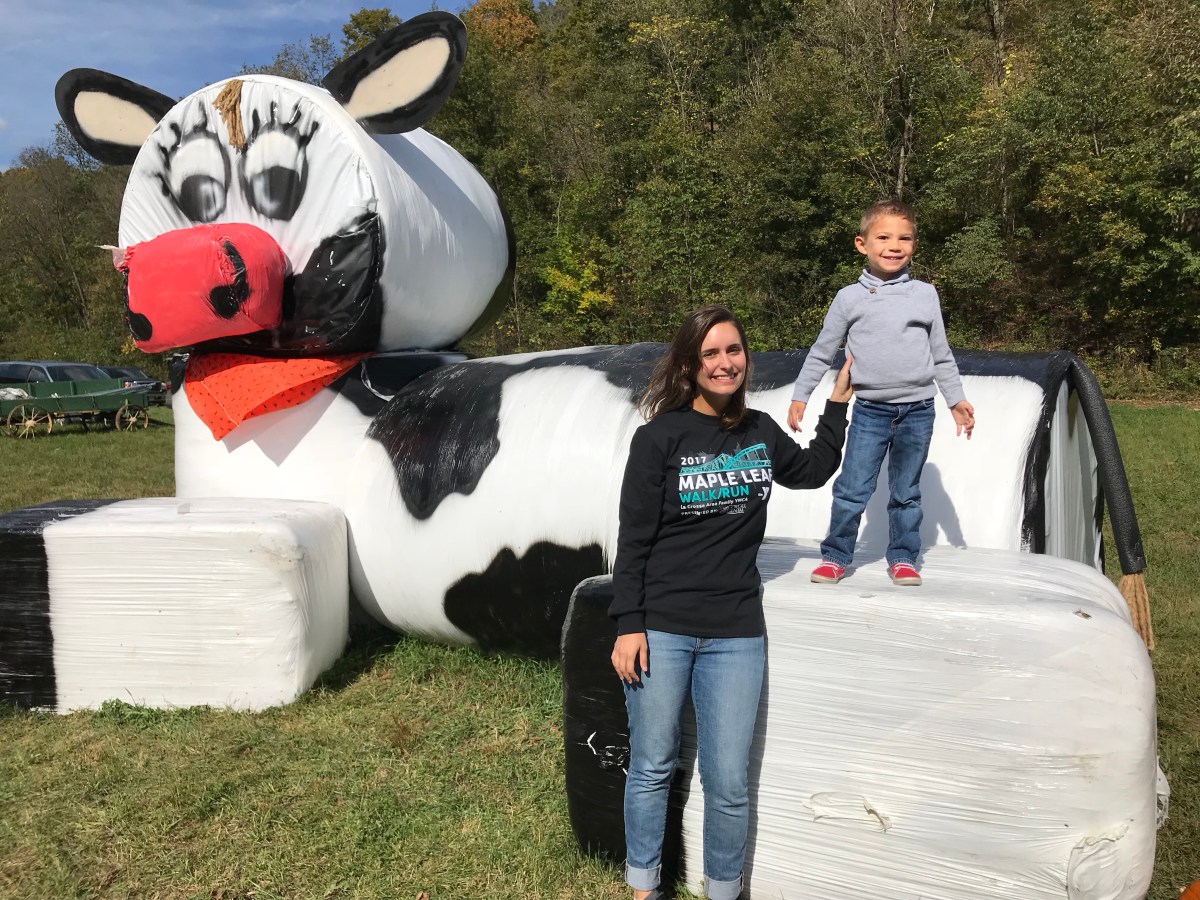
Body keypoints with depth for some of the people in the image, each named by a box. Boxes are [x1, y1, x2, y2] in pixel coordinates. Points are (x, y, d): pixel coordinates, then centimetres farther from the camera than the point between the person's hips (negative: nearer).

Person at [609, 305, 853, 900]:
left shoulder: (760, 432, 8)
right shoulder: (660, 437, -6)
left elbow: (811, 471, 29)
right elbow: (633, 539, -6)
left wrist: (838, 403, 23)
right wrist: (628, 625, -10)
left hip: (735, 634, 3)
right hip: (661, 629, -3)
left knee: (729, 784, 8)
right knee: (652, 770, 10)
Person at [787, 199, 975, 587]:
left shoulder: (925, 294, 5)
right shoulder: (849, 298, 1)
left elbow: (941, 355, 12)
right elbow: (821, 352, 7)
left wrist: (956, 399, 12)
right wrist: (799, 396, 5)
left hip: (917, 410, 1)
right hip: (870, 410, -1)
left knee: (906, 492, 11)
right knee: (852, 489, -3)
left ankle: (903, 558, 24)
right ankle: (836, 555, 13)